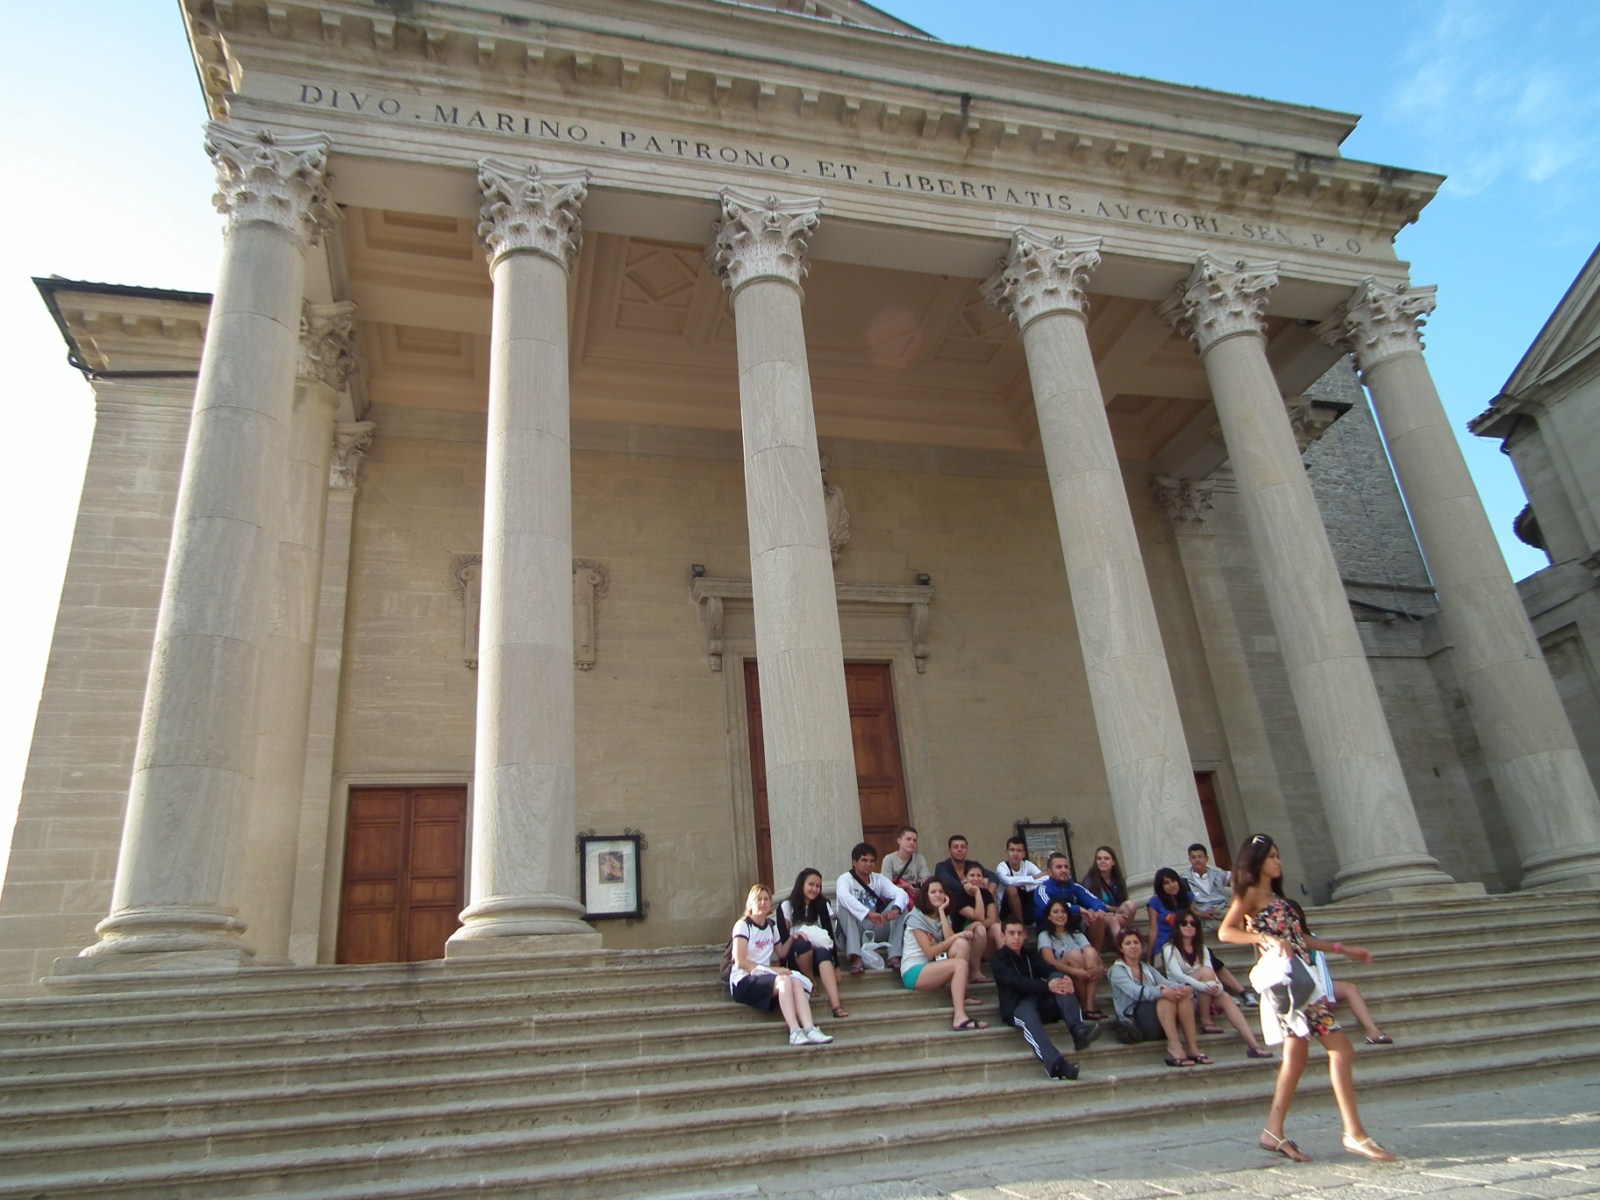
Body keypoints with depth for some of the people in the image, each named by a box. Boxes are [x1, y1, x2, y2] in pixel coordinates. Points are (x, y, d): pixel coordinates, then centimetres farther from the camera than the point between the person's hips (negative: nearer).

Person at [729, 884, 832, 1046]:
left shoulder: (771, 925, 17)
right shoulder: (742, 925, -6)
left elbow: (781, 953, 25)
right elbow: (740, 962, -15)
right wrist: (772, 969, -20)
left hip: (764, 977, 6)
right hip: (743, 981, -6)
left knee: (796, 982, -26)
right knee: (784, 980, -34)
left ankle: (809, 1029, -39)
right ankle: (795, 1032, -42)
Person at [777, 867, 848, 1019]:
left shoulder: (822, 906, 9)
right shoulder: (786, 907, 1)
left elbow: (830, 935, 1)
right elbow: (783, 939, -4)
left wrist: (835, 965, -7)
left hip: (819, 954, 1)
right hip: (796, 957, -1)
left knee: (823, 953, -36)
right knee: (802, 943, -36)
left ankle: (835, 1004, -54)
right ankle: (812, 985, -18)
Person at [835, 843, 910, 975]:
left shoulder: (879, 879, 4)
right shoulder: (845, 879, -10)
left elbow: (901, 893, -12)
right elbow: (843, 896, -35)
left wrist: (895, 909, -35)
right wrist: (868, 914, -47)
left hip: (875, 932, 4)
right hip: (851, 933, -4)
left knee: (901, 905, -12)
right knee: (844, 906, -32)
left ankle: (894, 956, -20)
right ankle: (856, 957, -39)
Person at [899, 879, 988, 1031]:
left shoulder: (944, 916, 15)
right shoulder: (916, 917, -6)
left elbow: (950, 939, -7)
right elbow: (930, 952, -15)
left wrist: (942, 911, -7)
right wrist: (957, 936, -10)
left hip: (933, 967, 6)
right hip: (914, 973, -6)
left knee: (962, 944, -18)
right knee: (960, 964, -29)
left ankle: (958, 997, -19)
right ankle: (960, 1018, -38)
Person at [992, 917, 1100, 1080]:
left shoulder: (1030, 953, 20)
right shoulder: (1000, 958, 2)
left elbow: (1048, 971, 1)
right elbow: (1017, 982, -17)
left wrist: (1064, 980, -24)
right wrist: (1047, 986, -32)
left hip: (1041, 1003, 5)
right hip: (1017, 1007, -5)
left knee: (1058, 977, -19)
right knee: (1028, 1014, -40)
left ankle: (1078, 1030, -36)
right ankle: (1055, 1064, -59)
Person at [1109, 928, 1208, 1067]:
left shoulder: (1147, 968, 24)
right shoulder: (1117, 970, 3)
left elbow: (1166, 982, 3)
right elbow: (1136, 991, -16)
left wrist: (1179, 988, -20)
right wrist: (1161, 992, -30)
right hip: (1134, 1018, -6)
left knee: (1183, 994, -21)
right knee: (1166, 998, -31)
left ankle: (1193, 1048, -27)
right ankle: (1174, 1047, -38)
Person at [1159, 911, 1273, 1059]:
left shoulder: (1202, 948, 17)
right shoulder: (1170, 949, 0)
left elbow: (1213, 974, 0)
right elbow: (1177, 975, -17)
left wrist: (1216, 985, -24)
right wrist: (1202, 986, -33)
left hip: (1202, 996, 5)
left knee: (1225, 998, -28)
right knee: (1206, 971, -28)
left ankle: (1253, 1045, -41)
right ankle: (1205, 1022, -25)